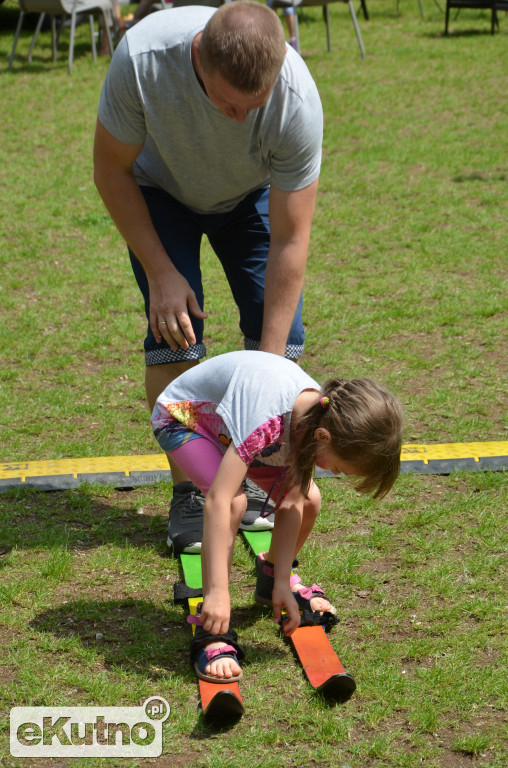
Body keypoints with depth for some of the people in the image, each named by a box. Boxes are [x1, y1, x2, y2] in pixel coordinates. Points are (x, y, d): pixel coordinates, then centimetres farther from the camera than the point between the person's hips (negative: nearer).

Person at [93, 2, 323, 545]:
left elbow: (290, 238, -29)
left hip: (251, 195, 1)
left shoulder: (298, 100, -38)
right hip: (160, 189, -1)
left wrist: (270, 362, -29)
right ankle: (187, 490, -5)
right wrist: (159, 272, -23)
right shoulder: (142, 57, -39)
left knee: (279, 326, -12)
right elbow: (111, 170, -21)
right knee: (173, 329, -16)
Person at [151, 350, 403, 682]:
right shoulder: (266, 419, -44)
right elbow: (218, 501, -45)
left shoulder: (316, 416, -21)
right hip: (182, 418, -7)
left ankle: (272, 577, 25)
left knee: (308, 499, -5)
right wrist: (218, 592, -45)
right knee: (234, 502, -31)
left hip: (228, 418, 7)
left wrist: (282, 582, -14)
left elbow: (291, 504, -13)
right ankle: (213, 631, -22)